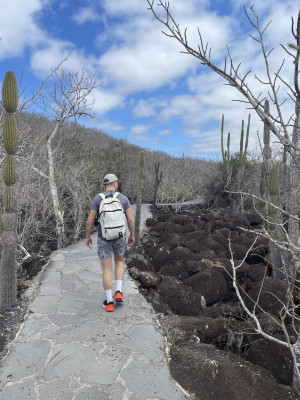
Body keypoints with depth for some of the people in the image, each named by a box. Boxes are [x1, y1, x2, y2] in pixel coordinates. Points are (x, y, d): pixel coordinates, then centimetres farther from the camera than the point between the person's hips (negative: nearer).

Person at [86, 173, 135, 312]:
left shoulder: (97, 198, -7)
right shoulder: (123, 198, -4)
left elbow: (90, 220, -8)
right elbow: (130, 219, -5)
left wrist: (87, 237, 7)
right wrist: (132, 235, 10)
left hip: (104, 238, -1)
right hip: (119, 237, 1)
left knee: (106, 269, 8)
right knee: (119, 262, 26)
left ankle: (109, 302, 14)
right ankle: (118, 293, 14)